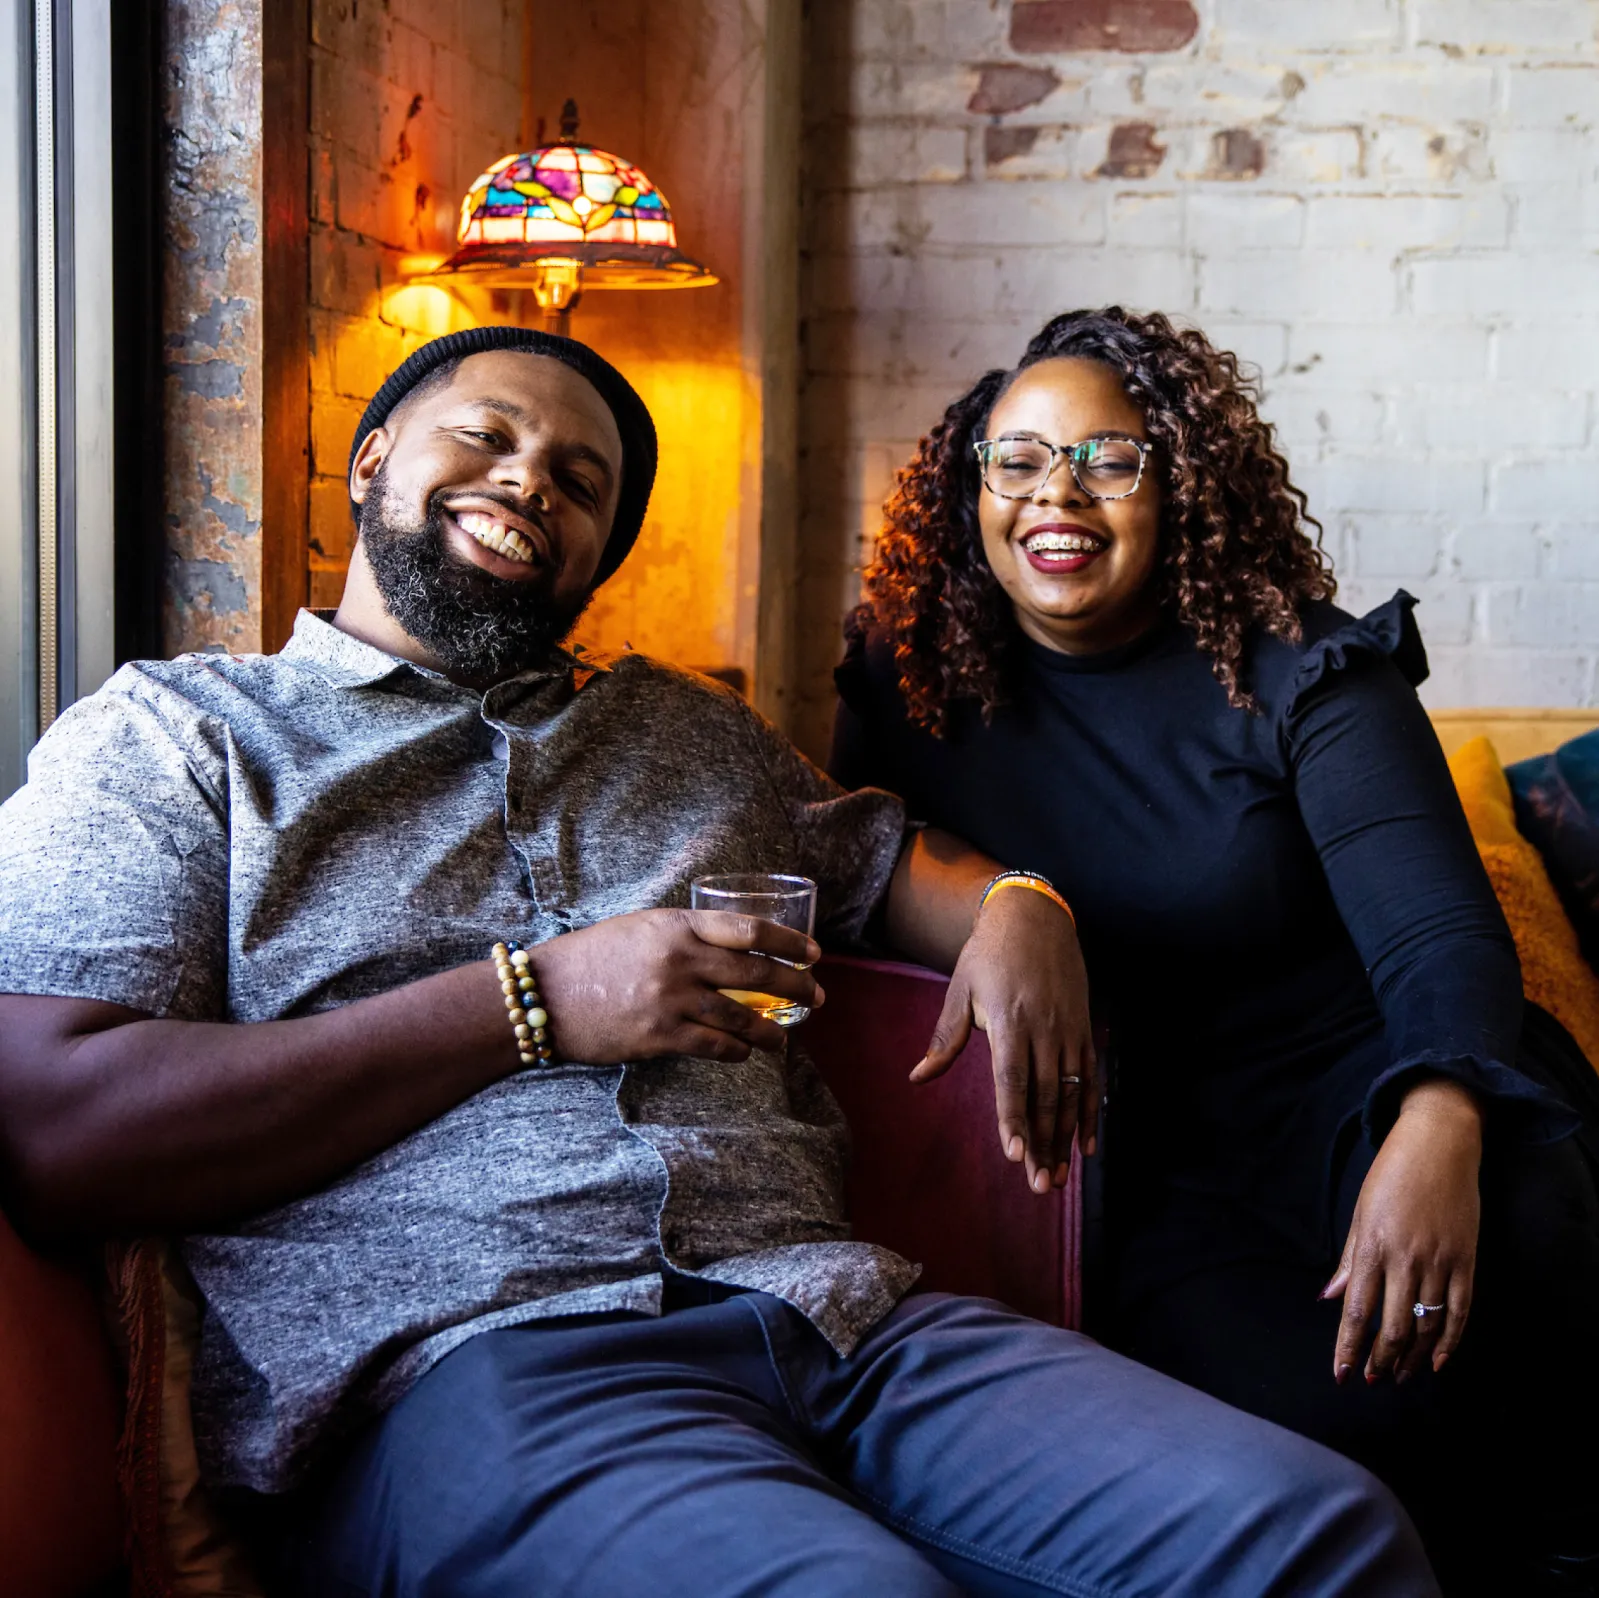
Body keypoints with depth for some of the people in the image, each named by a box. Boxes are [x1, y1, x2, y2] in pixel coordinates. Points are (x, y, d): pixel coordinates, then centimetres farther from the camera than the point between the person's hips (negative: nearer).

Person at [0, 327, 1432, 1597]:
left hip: (818, 1303, 6)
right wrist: (535, 1006, -8)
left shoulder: (689, 730, 28)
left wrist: (1015, 906, 11)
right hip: (456, 1366, -5)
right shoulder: (168, 737, 10)